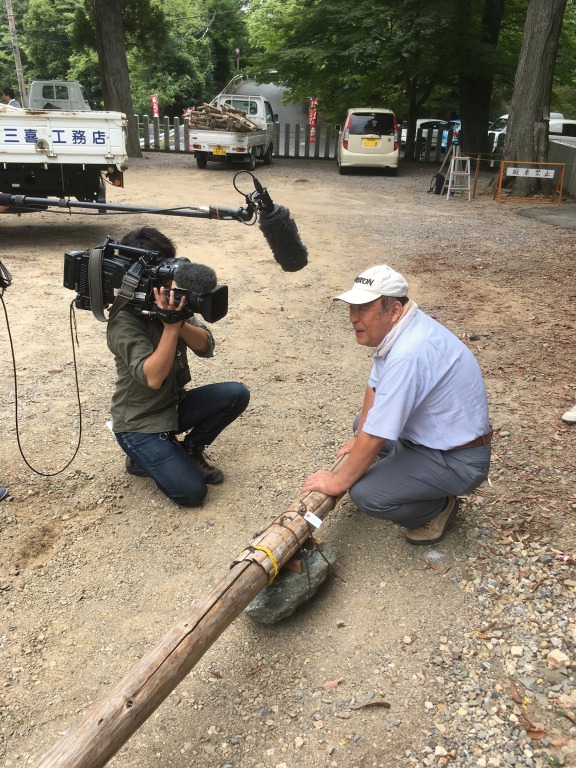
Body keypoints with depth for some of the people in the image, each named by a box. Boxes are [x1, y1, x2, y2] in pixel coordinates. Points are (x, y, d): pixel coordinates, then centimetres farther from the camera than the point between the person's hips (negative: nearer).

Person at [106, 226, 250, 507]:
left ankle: (189, 449, 7)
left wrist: (180, 321, -28)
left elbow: (206, 347, -10)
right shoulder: (124, 320, -22)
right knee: (191, 492, -17)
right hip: (138, 423, -7)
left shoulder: (170, 301, -3)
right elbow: (153, 378, -32)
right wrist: (171, 325, -36)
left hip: (175, 404, 7)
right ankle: (143, 455, 11)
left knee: (237, 394, -13)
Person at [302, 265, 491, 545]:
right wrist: (359, 436, 10)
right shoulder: (396, 327, -3)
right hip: (433, 433, 10)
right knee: (365, 424, 24)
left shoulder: (408, 355, -33)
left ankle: (439, 507, 3)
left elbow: (375, 437, -27)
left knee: (365, 493, -23)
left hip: (458, 460, -10)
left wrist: (339, 481, -14)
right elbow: (375, 385, 12)